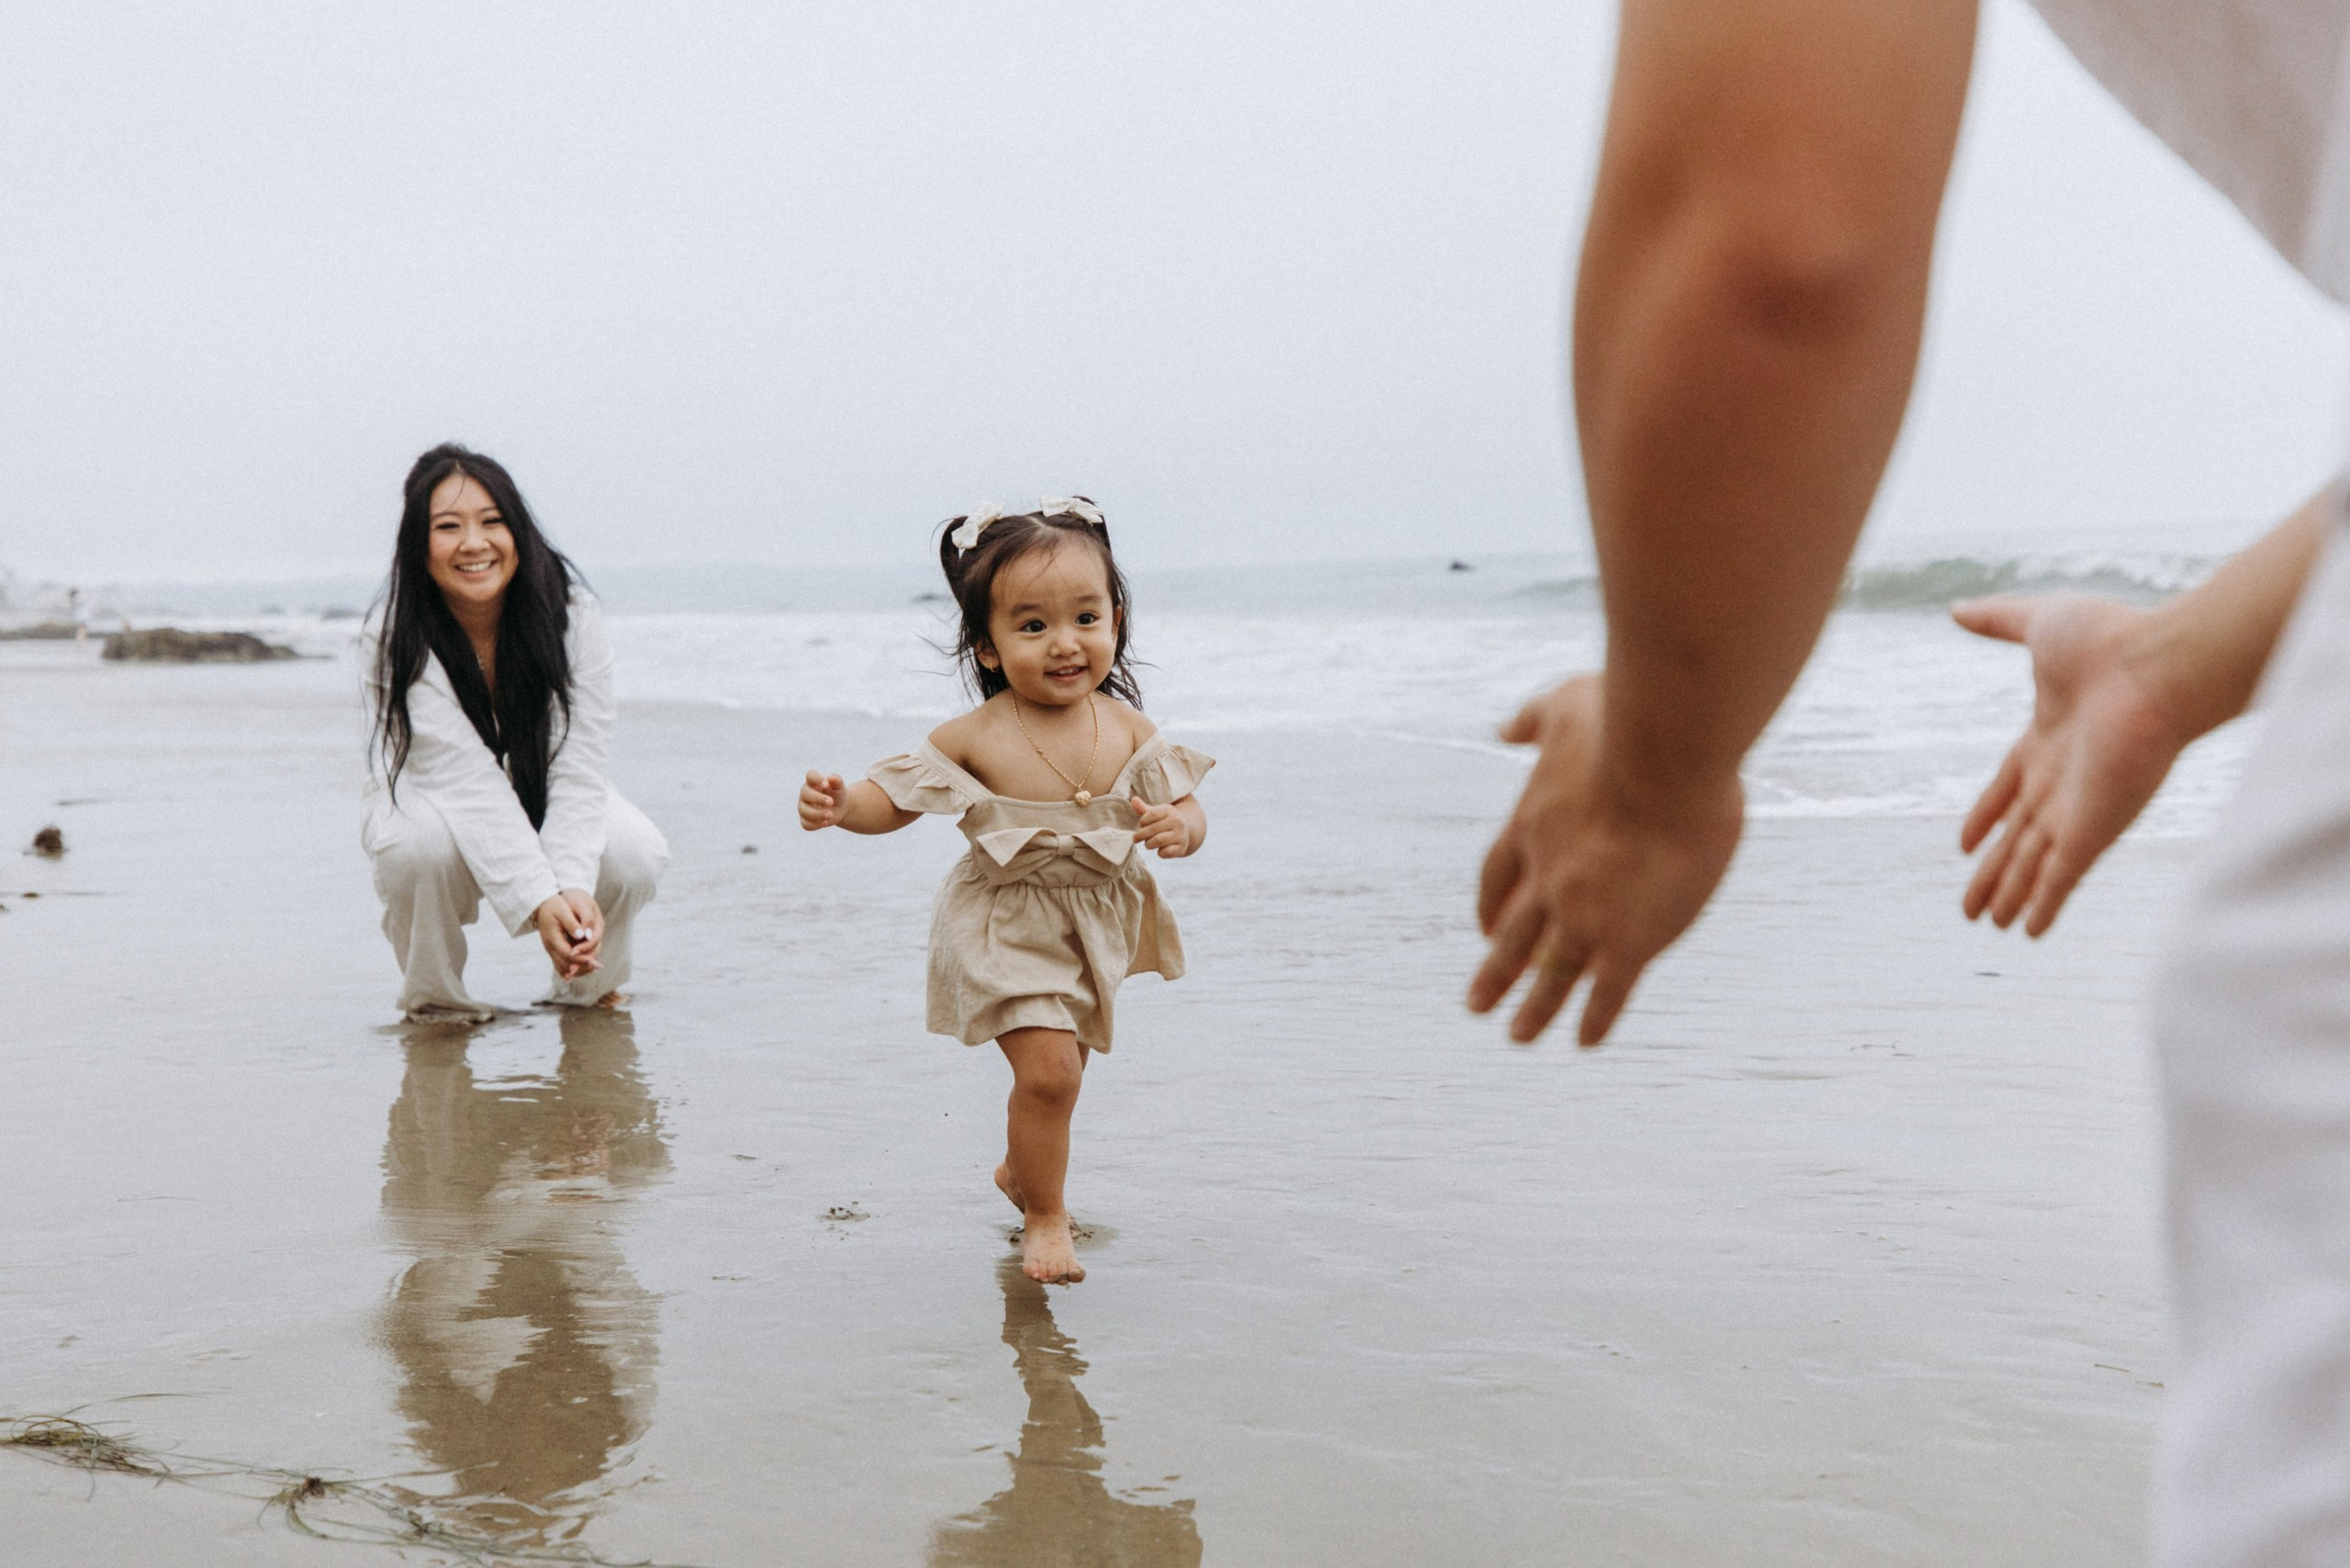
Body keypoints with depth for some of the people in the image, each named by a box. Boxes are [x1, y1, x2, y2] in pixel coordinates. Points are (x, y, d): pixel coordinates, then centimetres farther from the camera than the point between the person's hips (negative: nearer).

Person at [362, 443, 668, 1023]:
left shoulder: (571, 613, -22)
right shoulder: (393, 640, -27)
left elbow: (578, 769, -26)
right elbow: (470, 782, -34)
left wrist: (574, 888, -42)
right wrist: (540, 902, -45)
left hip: (544, 801, 2)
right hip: (436, 800, -1)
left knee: (634, 854, -28)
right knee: (423, 843, -36)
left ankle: (586, 987, 4)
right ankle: (433, 998, -7)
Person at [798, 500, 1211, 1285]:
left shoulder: (1128, 730, -7)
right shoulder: (973, 738, -16)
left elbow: (1186, 809, -3)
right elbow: (893, 800, -9)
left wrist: (1179, 827, -26)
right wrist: (838, 803, -29)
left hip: (1097, 929, 4)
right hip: (1008, 929, -4)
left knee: (1056, 1067, 21)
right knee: (1050, 1066, -16)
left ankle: (1019, 1171, 51)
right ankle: (1044, 1215, 7)